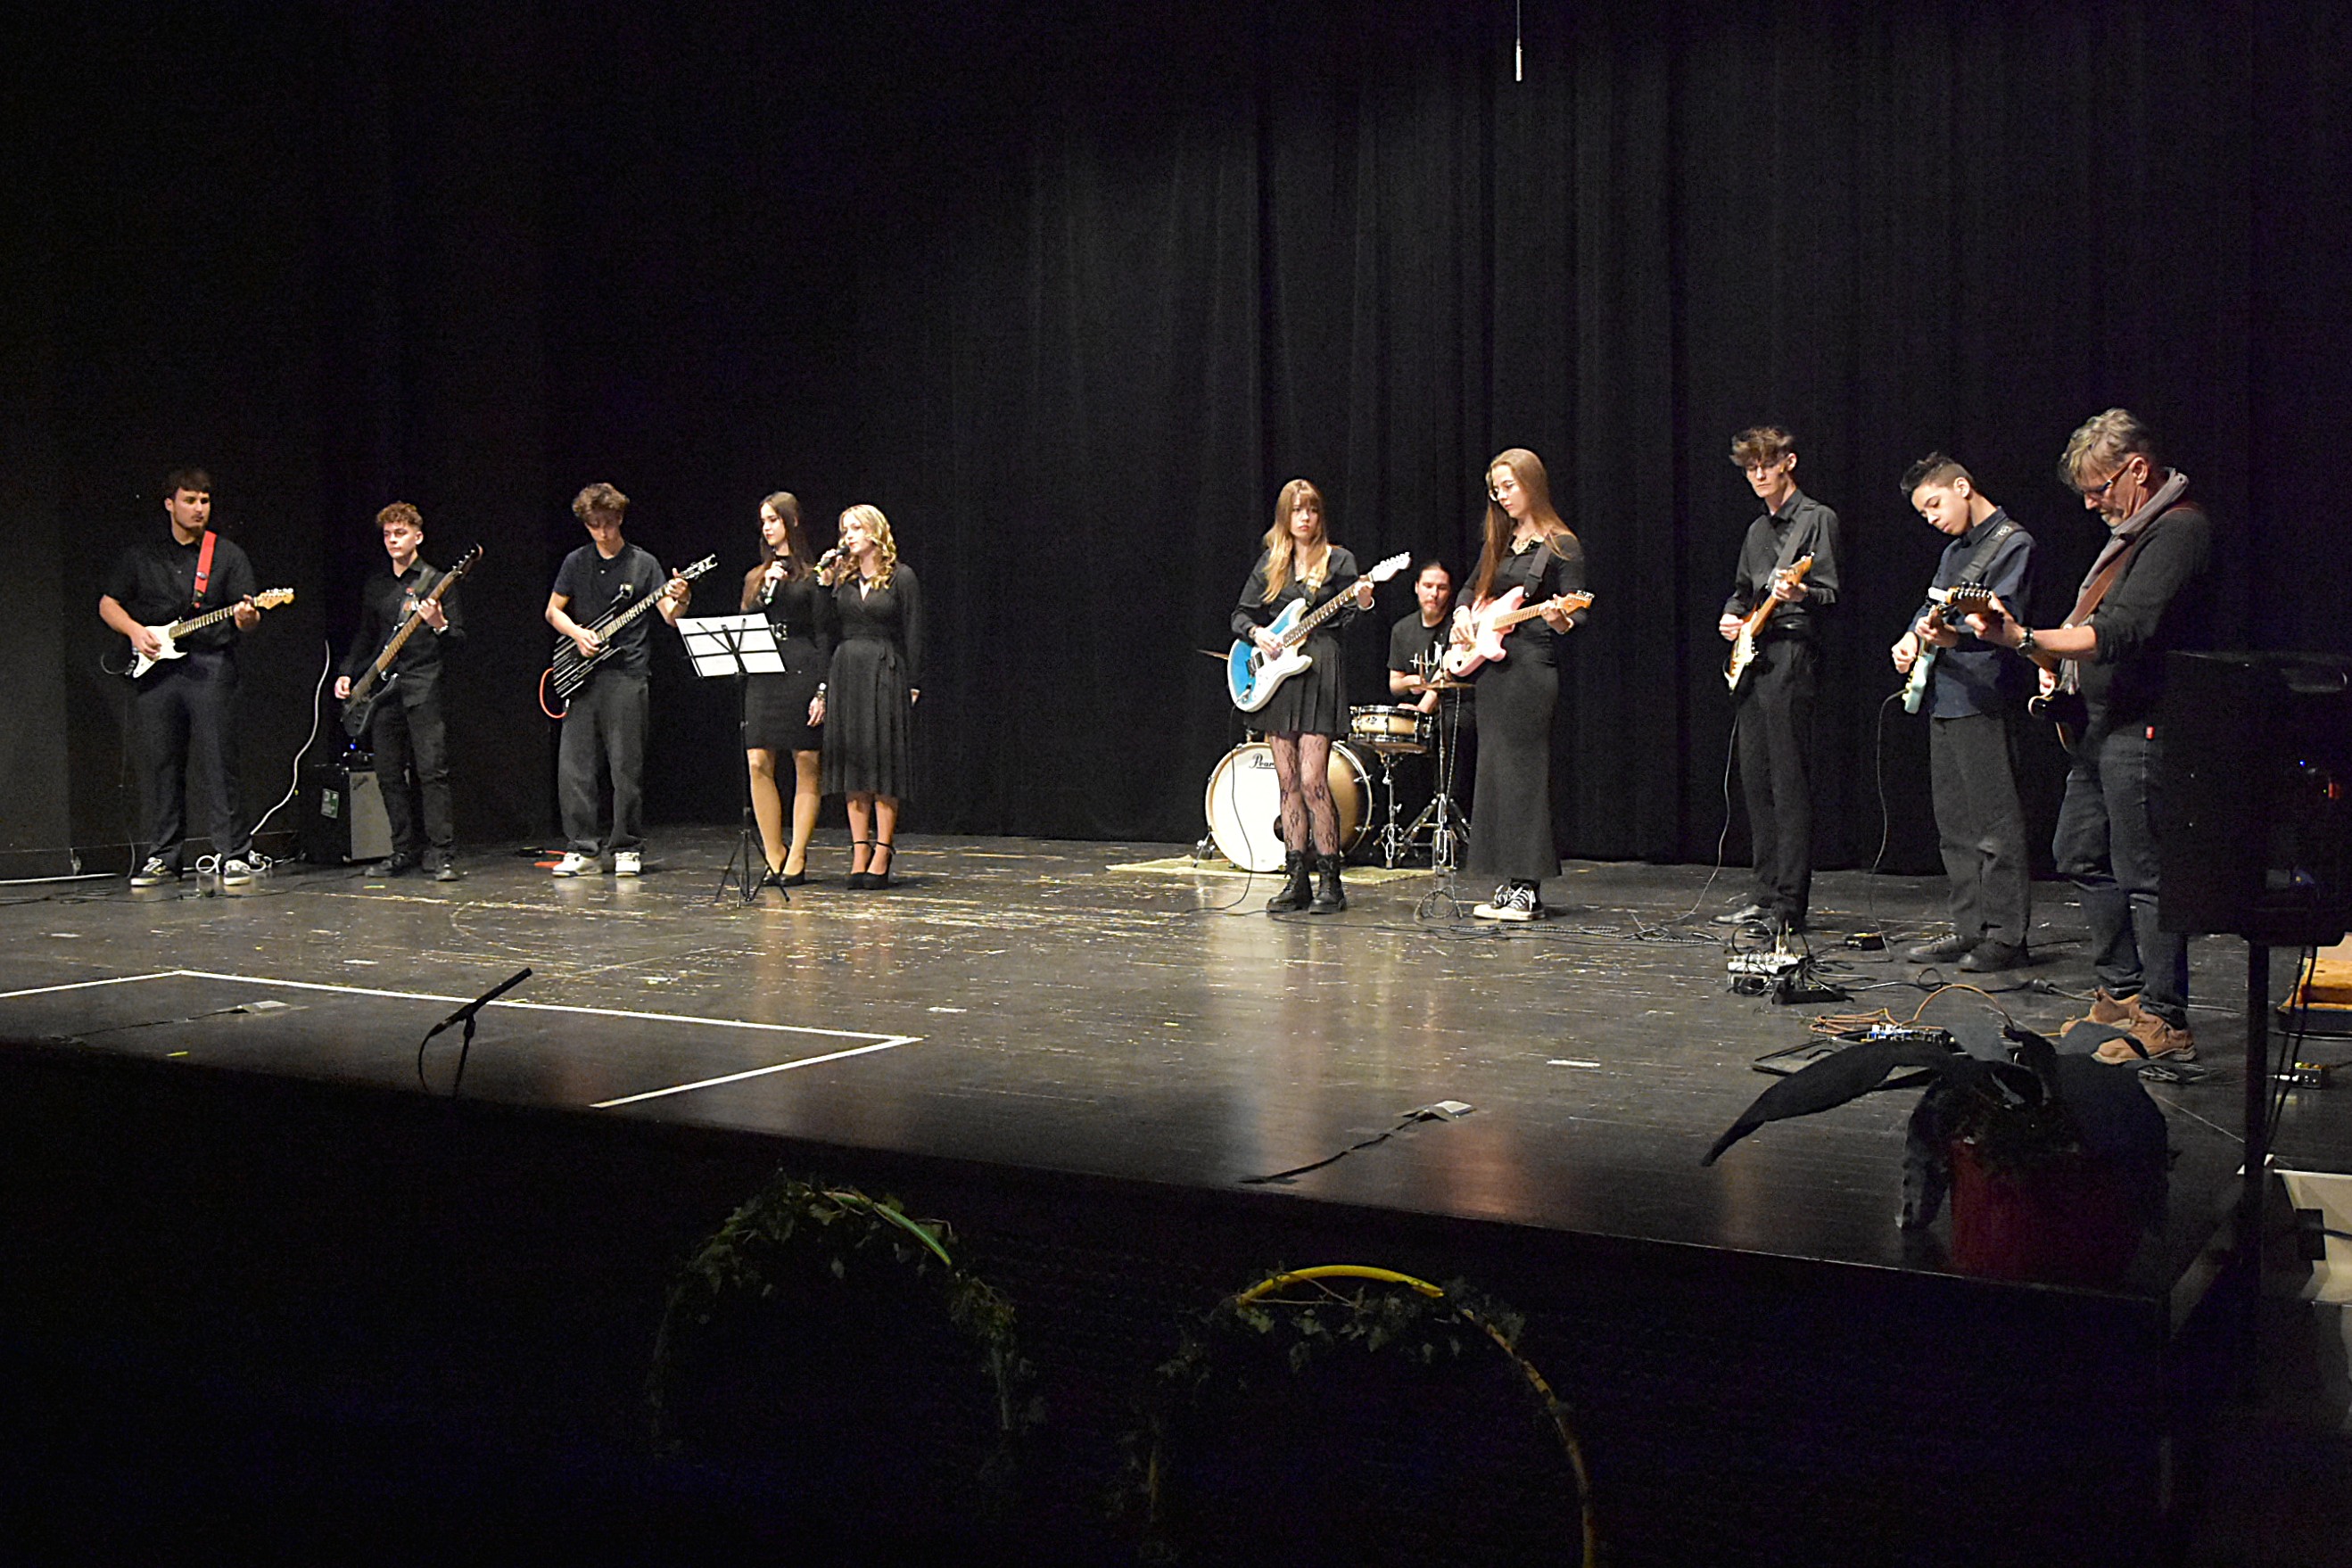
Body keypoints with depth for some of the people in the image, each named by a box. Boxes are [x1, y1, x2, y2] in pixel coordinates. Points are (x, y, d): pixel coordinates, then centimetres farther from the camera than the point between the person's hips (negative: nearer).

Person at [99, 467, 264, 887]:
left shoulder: (228, 554, 8)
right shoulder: (140, 555, 13)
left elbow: (243, 619, 3)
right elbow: (108, 604, 17)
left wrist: (246, 618, -20)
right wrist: (135, 630, -2)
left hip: (210, 666, -2)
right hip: (153, 667, 2)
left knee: (217, 765, -7)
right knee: (159, 766, 4)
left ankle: (234, 856, -4)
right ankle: (164, 857, 12)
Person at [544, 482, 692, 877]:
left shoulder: (643, 563, 3)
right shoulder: (576, 562, 11)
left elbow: (669, 616, -2)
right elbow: (553, 611, 15)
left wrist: (679, 601, -24)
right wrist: (576, 633, -4)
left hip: (627, 674, -3)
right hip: (581, 675, 3)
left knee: (627, 767, -2)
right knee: (573, 765, -1)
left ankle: (627, 849, 7)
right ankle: (582, 848, 7)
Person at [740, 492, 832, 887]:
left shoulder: (812, 576, 2)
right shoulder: (755, 578, 18)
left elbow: (823, 635, -3)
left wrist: (823, 688, -11)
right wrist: (766, 591, -2)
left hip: (802, 673, -5)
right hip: (762, 675, 5)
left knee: (807, 766, -3)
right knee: (758, 763, -4)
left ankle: (796, 859, 1)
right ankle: (774, 856, 4)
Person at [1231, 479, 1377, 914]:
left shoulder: (1338, 560, 3)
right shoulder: (1270, 563, 13)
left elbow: (1347, 619, -3)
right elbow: (1241, 614, 16)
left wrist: (1362, 604, -24)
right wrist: (1257, 633, -4)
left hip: (1320, 671, -4)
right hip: (1276, 674, 4)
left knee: (1312, 781, -11)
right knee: (1288, 783, 5)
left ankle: (1330, 881, -5)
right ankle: (1296, 878, 11)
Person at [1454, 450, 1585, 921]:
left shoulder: (1561, 546, -4)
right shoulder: (1499, 542, 15)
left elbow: (1574, 615, -6)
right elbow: (1473, 587, 29)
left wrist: (1560, 620, -28)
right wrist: (1462, 613, 9)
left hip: (1531, 666, -7)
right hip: (1490, 667, 8)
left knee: (1523, 773, -8)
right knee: (1494, 773, 8)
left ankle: (1527, 890, -5)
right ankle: (1507, 883, 13)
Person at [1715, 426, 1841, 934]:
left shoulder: (1816, 519, -3)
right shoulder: (1757, 529, 21)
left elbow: (1830, 595, -11)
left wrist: (1800, 594, -32)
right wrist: (1731, 616, 10)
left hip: (1790, 654, -8)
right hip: (1750, 659, 9)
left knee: (1789, 784, -9)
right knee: (1756, 783, 9)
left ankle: (1789, 905, -9)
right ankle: (1765, 896, 16)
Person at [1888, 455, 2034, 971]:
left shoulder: (2013, 544, -7)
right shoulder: (1954, 550, 22)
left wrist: (1954, 636, -37)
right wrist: (1912, 637, 0)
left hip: (1983, 701, -9)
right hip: (1943, 698, 9)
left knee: (1996, 823, -7)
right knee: (1954, 825, 12)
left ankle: (2006, 934, -3)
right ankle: (1970, 928, 19)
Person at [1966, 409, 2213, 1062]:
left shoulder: (2179, 530, -16)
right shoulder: (2131, 529, 16)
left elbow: (2122, 633, -26)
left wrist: (2023, 639, -30)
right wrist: (2057, 663, 9)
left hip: (2142, 728, -11)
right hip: (2100, 723, 11)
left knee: (2142, 873, -7)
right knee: (2082, 856, 16)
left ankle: (2163, 1022, -2)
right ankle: (2122, 991, 27)